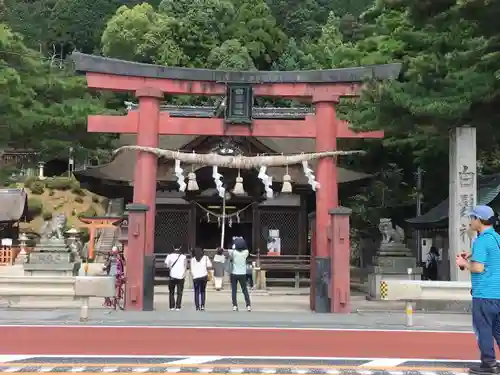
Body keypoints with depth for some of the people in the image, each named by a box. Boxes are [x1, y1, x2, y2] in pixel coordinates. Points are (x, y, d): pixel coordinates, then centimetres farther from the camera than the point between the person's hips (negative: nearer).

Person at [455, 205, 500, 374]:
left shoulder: (482, 241, -14)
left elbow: (478, 268, -20)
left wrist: (464, 263, -3)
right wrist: (472, 256, 14)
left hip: (484, 294, -8)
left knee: (483, 329, 2)